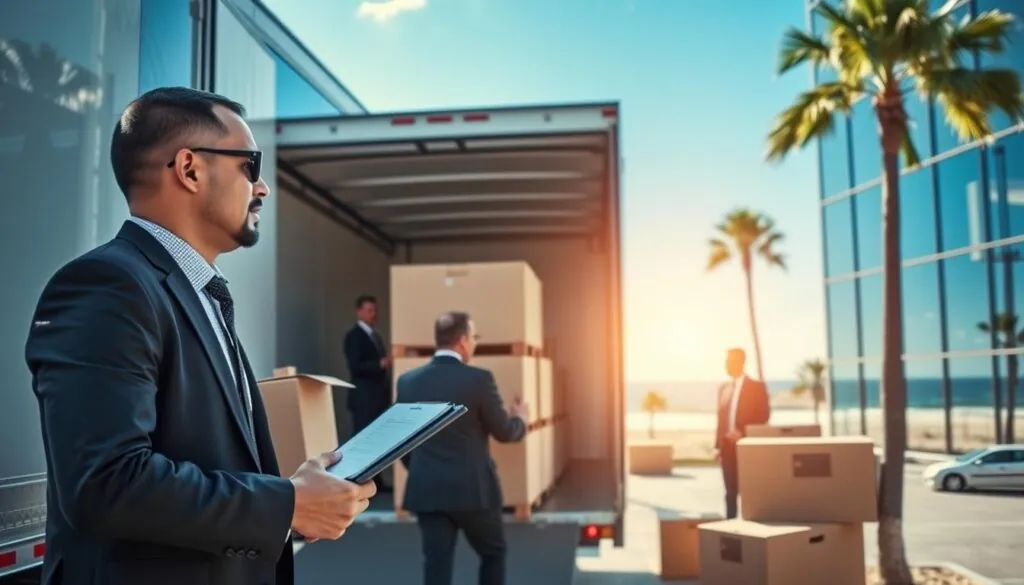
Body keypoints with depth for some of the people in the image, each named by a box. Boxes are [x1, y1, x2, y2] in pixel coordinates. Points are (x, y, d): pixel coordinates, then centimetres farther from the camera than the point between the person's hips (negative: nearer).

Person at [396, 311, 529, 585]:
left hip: (426, 490, 3)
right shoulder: (479, 379, -12)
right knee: (493, 553, 18)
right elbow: (504, 432, -3)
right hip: (473, 488, -3)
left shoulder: (407, 380, 1)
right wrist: (520, 418, 19)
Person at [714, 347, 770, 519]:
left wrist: (742, 433, -16)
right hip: (727, 445, 5)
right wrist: (717, 445, 7)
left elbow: (764, 415, -6)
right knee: (731, 491, 7)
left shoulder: (756, 386, -1)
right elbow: (721, 418, 14)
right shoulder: (723, 388, 14)